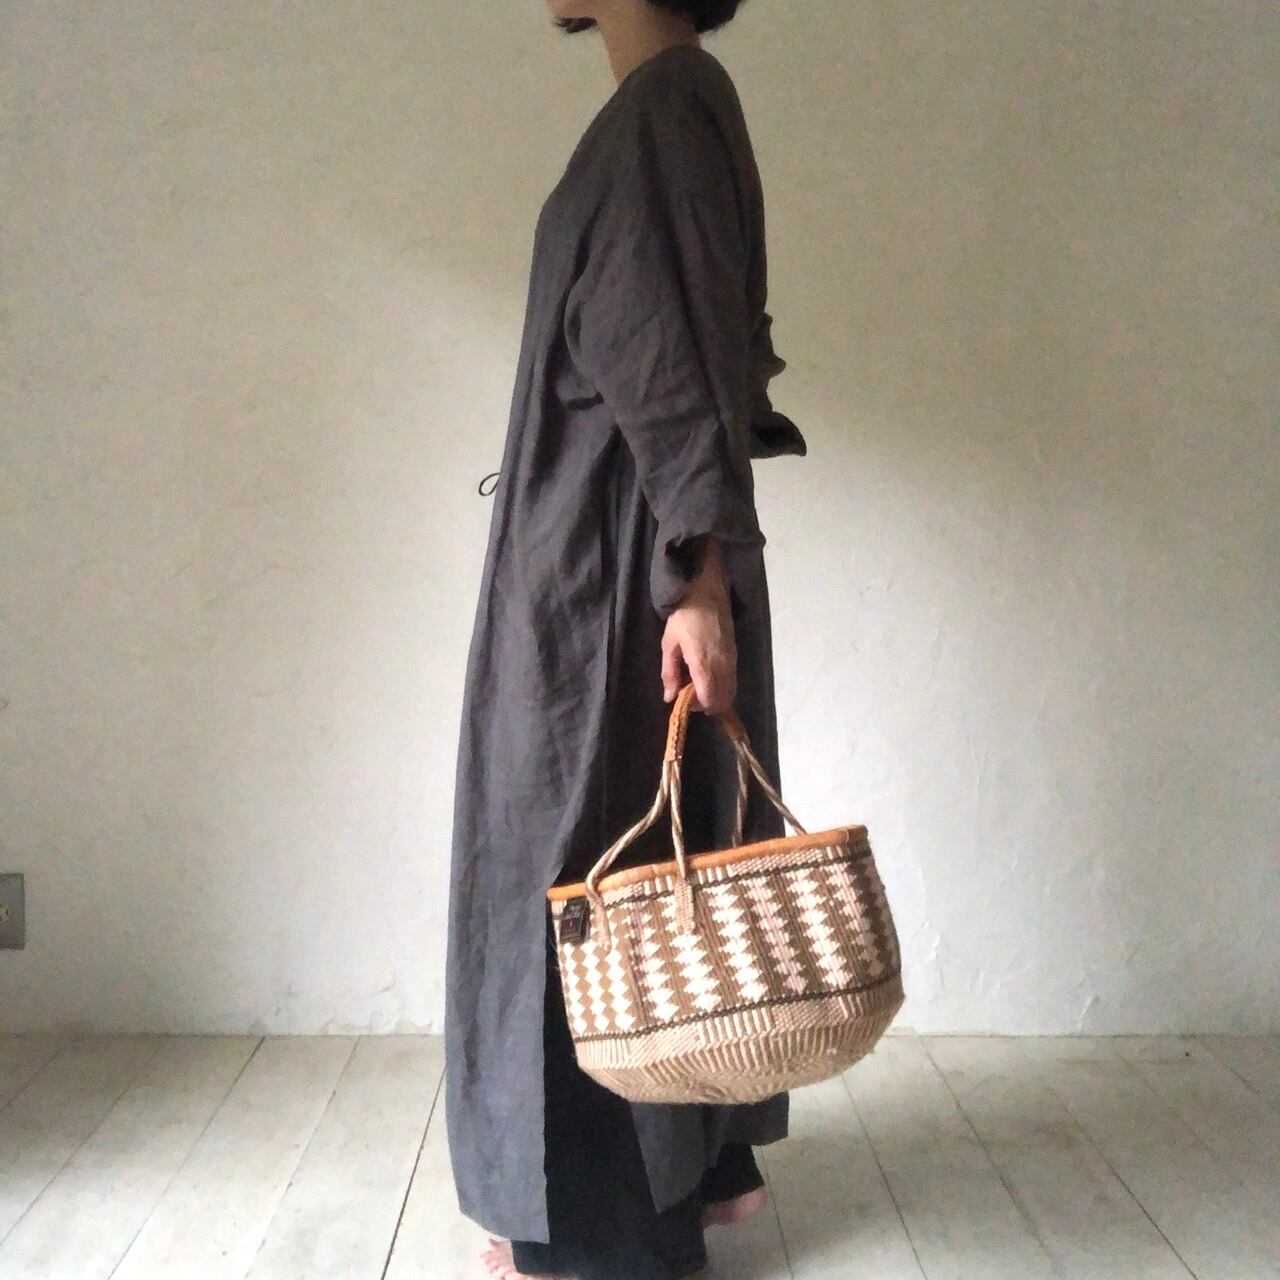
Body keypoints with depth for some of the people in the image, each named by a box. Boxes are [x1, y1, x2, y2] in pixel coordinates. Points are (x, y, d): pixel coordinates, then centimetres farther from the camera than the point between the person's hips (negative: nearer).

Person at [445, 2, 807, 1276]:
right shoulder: (677, 104, 15)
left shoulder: (664, 107, -13)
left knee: (587, 856, -1)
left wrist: (700, 582, -23)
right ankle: (707, 1156, 29)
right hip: (623, 560, 10)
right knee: (665, 853, 15)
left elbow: (691, 364, -20)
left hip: (613, 573, -10)